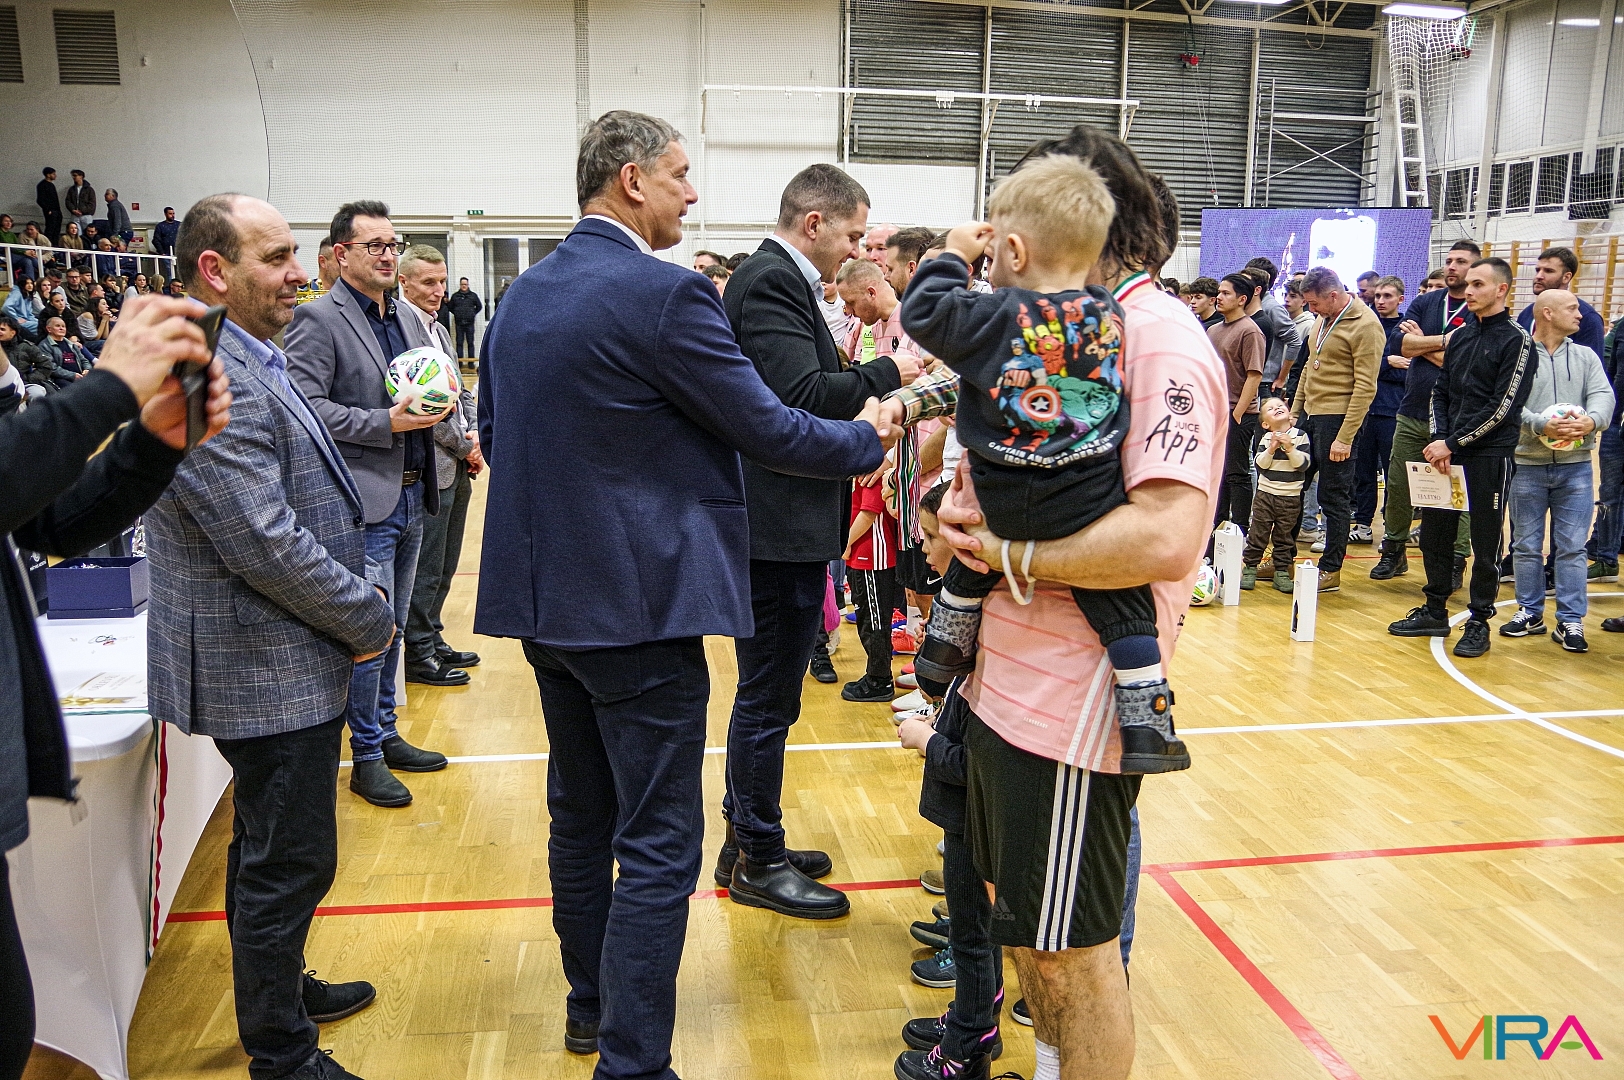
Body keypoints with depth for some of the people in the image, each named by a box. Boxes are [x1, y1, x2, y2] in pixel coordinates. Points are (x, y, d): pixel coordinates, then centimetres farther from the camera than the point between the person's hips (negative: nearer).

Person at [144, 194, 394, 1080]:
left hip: (283, 659, 11)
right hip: (265, 669, -11)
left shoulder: (248, 360, 12)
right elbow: (265, 545, -26)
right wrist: (367, 618, -15)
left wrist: (355, 582, 9)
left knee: (269, 849, 24)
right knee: (289, 861, 2)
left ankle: (276, 990, 42)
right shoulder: (209, 377, -23)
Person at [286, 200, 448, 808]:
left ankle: (387, 735, 29)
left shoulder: (405, 320, 15)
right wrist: (387, 423, -20)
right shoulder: (318, 319, -8)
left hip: (411, 496, 8)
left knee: (392, 627, 16)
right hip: (365, 501, -7)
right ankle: (367, 756, 11)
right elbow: (306, 405, -16)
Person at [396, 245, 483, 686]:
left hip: (457, 467, 9)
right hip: (429, 468, -9)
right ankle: (419, 655, 12)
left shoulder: (439, 329, 17)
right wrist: (463, 446, -11)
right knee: (426, 569, 1)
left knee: (444, 567, 16)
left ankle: (432, 641, 28)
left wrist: (472, 438, 2)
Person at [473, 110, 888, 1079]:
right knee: (659, 846, 1)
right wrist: (866, 438, 5)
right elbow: (766, 428, -12)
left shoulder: (523, 296, 10)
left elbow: (495, 435, 17)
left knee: (580, 819, 21)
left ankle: (592, 1002, 37)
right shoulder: (665, 294, -16)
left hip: (547, 597, 9)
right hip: (636, 602, -9)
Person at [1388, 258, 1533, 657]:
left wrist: (1452, 443, -15)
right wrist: (1439, 440, -3)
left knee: (1485, 542, 1)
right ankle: (1435, 612, 23)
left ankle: (1479, 623, 11)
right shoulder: (1459, 335, 13)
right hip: (1446, 450, 6)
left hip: (1489, 455, -6)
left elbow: (1503, 406, -13)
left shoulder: (1517, 340, -6)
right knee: (1434, 532, 10)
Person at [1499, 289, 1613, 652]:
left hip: (1575, 466, 2)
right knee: (1527, 545, 7)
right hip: (1527, 464, -2)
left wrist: (1592, 420, -22)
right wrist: (1541, 425, -26)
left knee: (1572, 547, 2)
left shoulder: (1586, 357, 9)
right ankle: (1530, 612, 19)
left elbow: (1603, 395, -2)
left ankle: (1570, 620, 7)